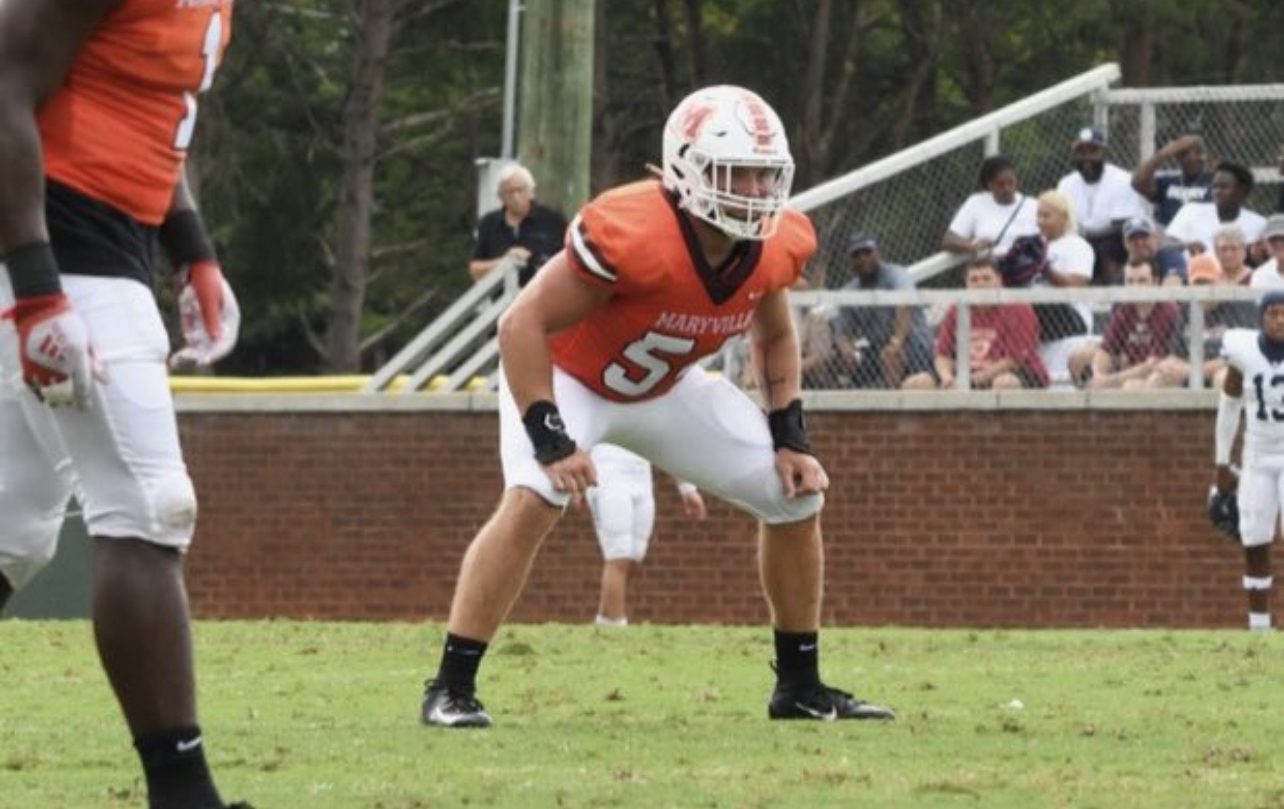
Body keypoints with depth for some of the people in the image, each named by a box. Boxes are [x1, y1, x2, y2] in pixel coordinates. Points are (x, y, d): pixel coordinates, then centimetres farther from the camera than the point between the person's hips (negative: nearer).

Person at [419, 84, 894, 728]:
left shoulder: (775, 246, -15)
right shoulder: (631, 235, -37)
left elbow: (775, 336, 7)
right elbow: (523, 325, -32)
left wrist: (789, 439, -3)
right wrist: (551, 442, -35)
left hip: (663, 387, 7)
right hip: (567, 377, -7)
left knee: (798, 497, 1)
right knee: (533, 499, -33)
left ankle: (800, 687, 16)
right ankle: (451, 689, -25)